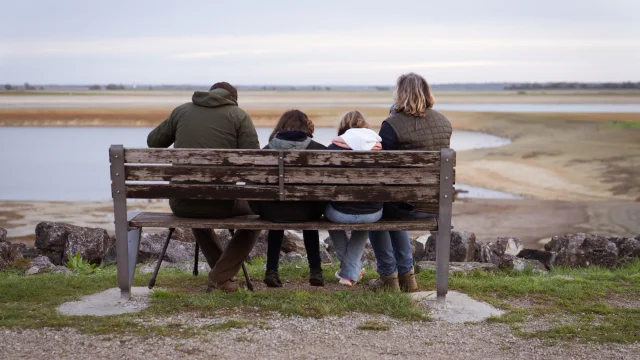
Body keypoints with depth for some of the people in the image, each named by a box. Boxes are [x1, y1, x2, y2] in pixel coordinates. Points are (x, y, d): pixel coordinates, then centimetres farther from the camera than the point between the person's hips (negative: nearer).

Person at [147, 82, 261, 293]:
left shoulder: (182, 110, 14)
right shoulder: (239, 115, 4)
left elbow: (153, 142, 23)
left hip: (180, 201, 4)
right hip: (220, 201, -4)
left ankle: (222, 271, 42)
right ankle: (221, 277, 15)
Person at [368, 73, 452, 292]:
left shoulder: (392, 125, -14)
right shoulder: (444, 122, 7)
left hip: (413, 205, -7)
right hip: (440, 206, 7)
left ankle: (389, 278, 26)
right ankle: (406, 276, 38)